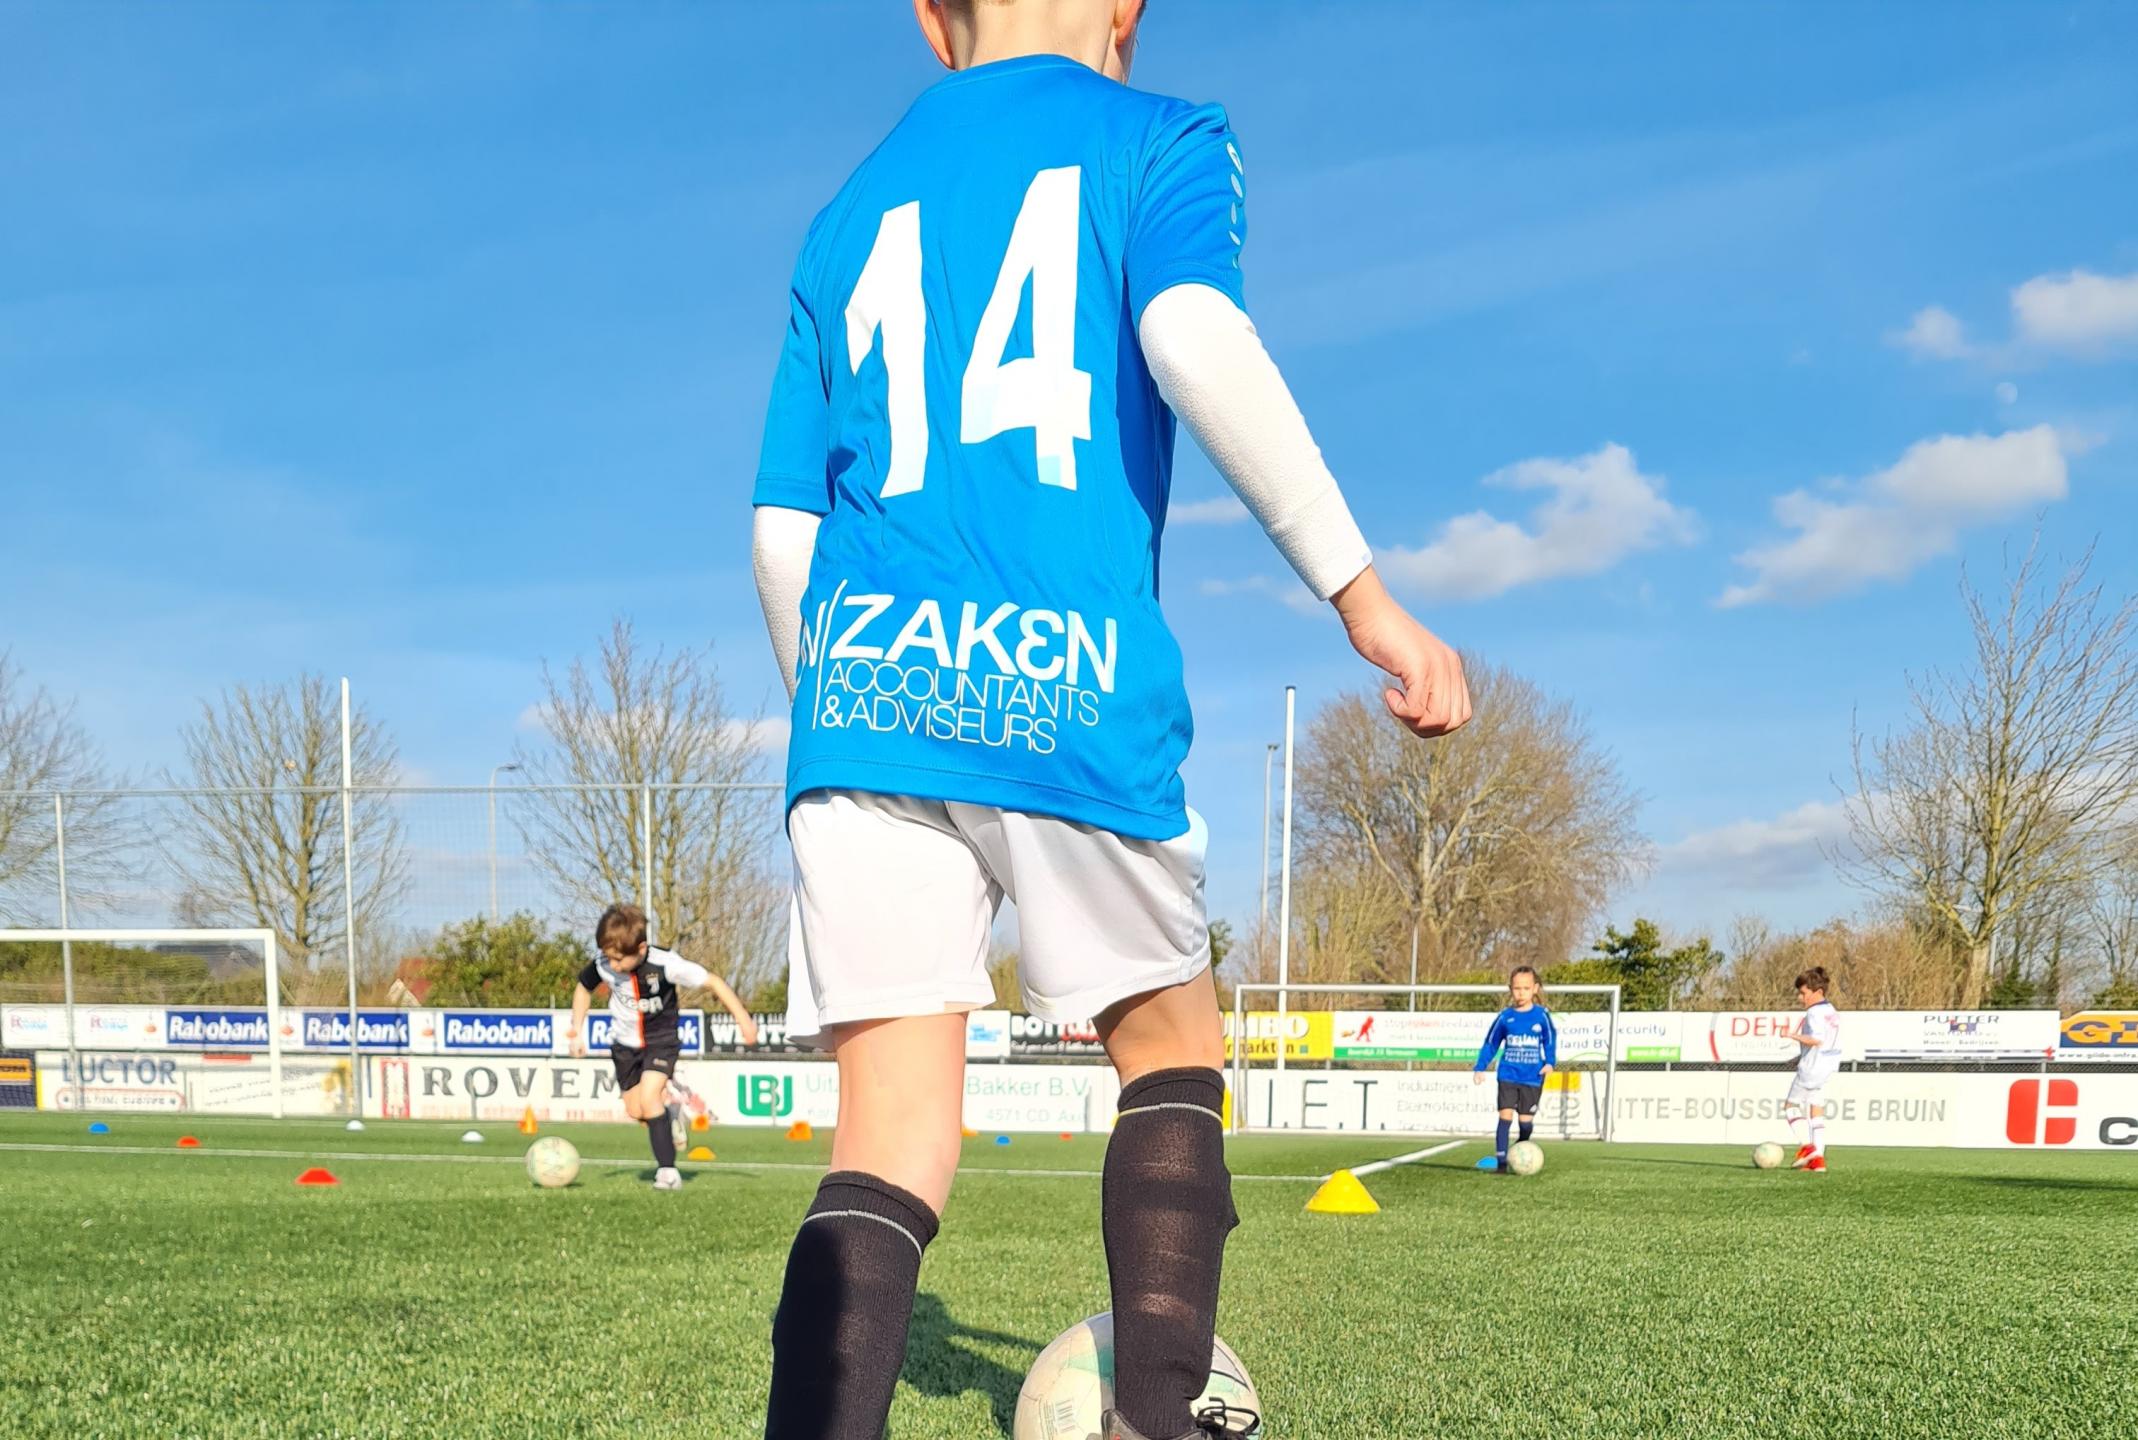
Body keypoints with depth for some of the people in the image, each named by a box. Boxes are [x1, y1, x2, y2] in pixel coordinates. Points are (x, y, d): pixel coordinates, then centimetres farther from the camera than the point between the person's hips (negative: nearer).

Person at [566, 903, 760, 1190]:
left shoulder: (665, 965, -30)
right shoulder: (602, 965, -21)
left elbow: (712, 982, -20)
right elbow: (583, 988, 3)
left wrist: (743, 1019, -18)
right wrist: (577, 1030, -1)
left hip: (661, 1038, -4)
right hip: (625, 1042, 4)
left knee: (648, 1097, -23)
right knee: (634, 1110, 5)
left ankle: (668, 1170, -16)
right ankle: (670, 1111, 39)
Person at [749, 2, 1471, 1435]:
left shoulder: (850, 218, 21)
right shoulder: (1159, 139, 9)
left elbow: (783, 532, 17)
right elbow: (1195, 340, -13)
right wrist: (1366, 600, -12)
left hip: (870, 680, 3)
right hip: (1068, 690, -3)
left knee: (892, 1137, 1)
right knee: (1171, 1053, 18)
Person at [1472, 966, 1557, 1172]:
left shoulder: (1542, 1015, 0)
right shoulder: (1505, 1017, 2)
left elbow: (1550, 1041, 7)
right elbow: (1490, 1043, 9)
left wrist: (1549, 1062, -10)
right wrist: (1480, 1068, 3)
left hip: (1532, 1078, 0)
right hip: (1508, 1076, 0)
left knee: (1526, 1121, 2)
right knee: (1506, 1116, -10)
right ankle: (1501, 1161, -9)